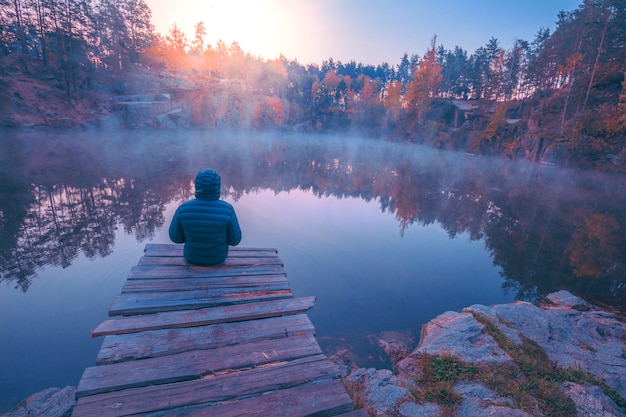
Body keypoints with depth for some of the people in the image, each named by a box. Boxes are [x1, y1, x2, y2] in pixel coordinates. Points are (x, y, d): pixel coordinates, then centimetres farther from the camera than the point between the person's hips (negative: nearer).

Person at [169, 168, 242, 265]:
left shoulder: (183, 209, -26)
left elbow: (176, 236, -11)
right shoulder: (227, 210, -29)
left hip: (193, 255, 1)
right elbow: (234, 239, -17)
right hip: (217, 255, 0)